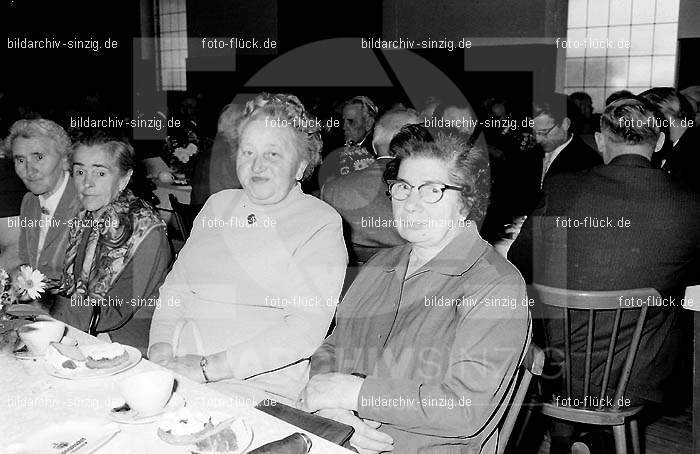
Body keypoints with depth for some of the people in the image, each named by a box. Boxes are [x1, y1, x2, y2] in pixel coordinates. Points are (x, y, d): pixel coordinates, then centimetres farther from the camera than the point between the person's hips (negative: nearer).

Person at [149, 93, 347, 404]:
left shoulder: (322, 224, -5)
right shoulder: (218, 205, 16)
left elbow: (307, 328, -14)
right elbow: (176, 284, 17)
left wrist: (209, 367, -17)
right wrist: (161, 346, -2)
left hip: (256, 388, -5)